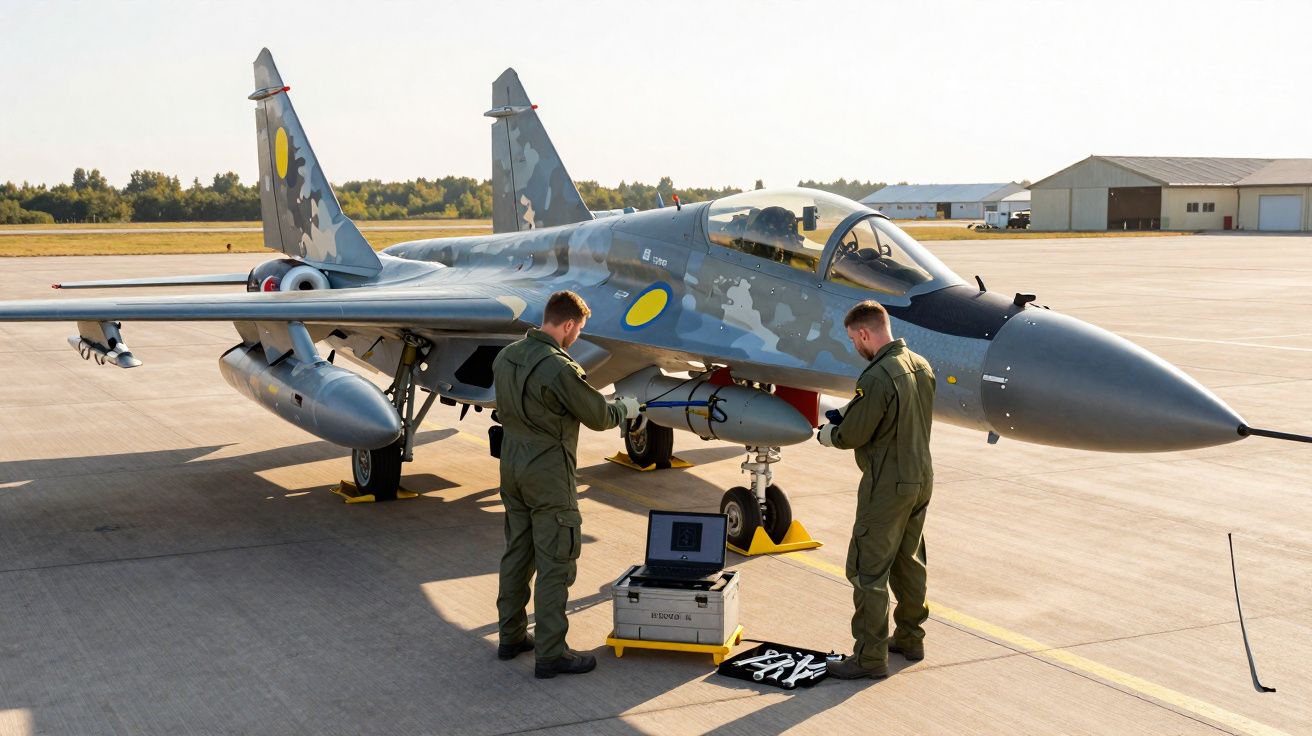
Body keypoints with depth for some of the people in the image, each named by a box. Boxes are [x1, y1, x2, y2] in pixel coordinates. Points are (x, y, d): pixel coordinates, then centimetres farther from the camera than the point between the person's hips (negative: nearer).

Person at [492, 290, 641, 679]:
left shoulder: (506, 356, 4)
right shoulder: (560, 368, -22)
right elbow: (599, 417, -13)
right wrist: (625, 408, 9)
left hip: (512, 466, 8)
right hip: (549, 475, -8)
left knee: (517, 553, 18)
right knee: (555, 563, 0)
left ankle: (511, 636, 28)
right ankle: (550, 654, 5)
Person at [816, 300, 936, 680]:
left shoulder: (877, 378, -23)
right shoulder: (921, 366, 5)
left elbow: (852, 436, -18)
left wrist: (826, 433, 4)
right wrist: (847, 417, 12)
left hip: (887, 485, -9)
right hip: (921, 477, 9)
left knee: (868, 569, -1)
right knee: (908, 561, 20)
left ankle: (871, 656, 3)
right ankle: (910, 638, 31)